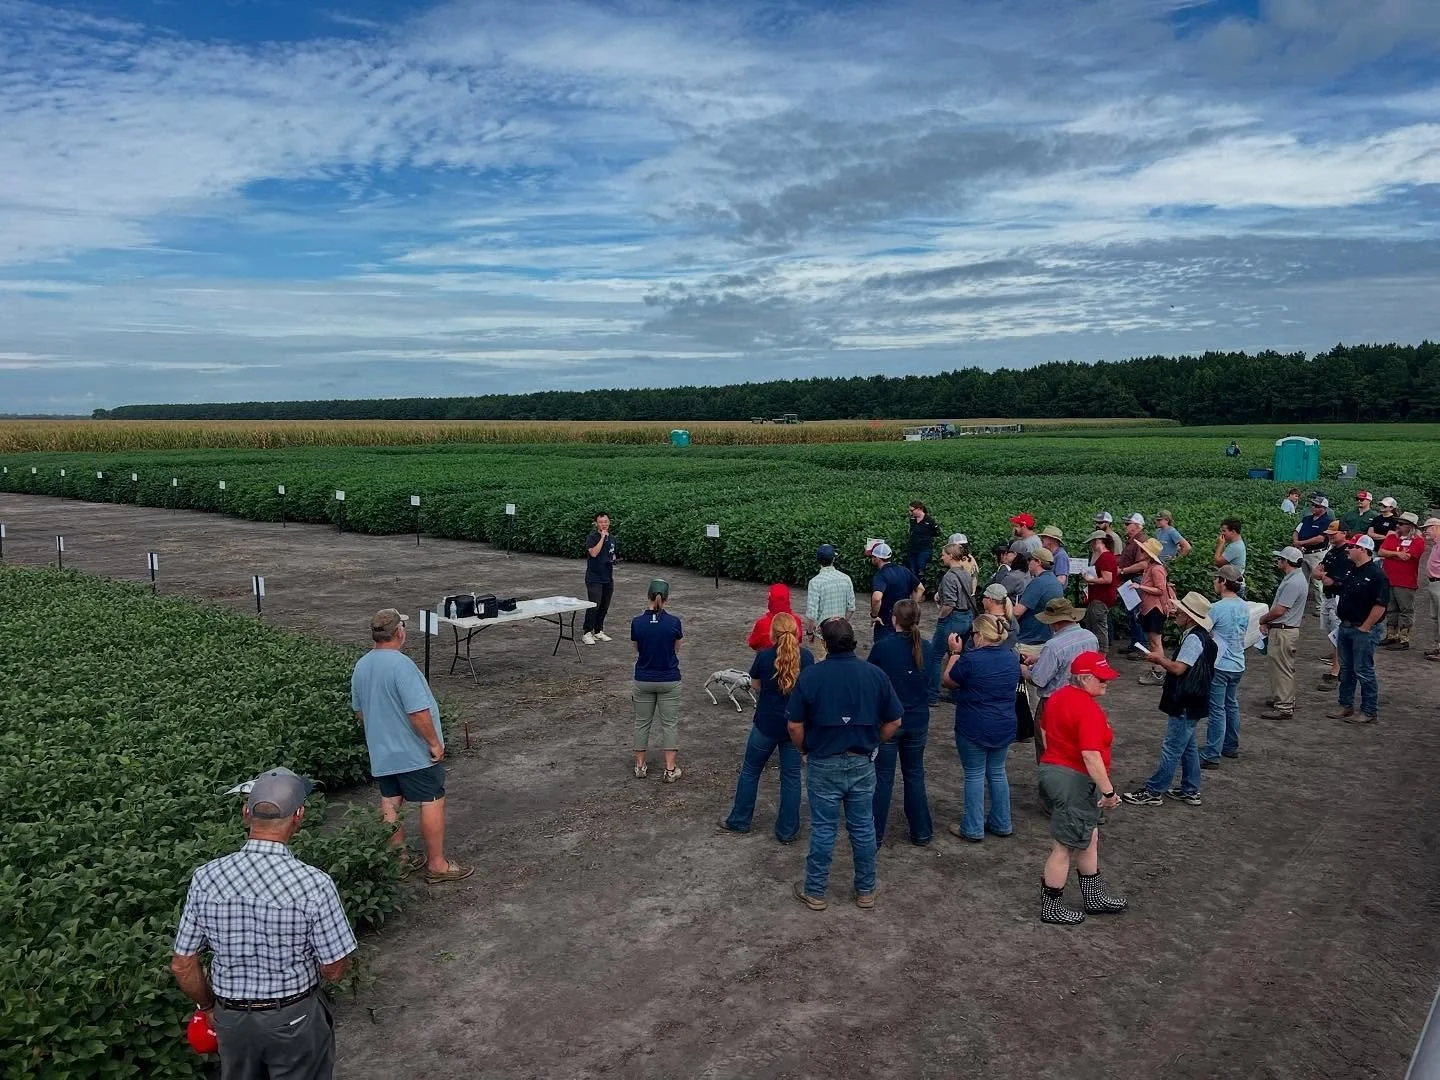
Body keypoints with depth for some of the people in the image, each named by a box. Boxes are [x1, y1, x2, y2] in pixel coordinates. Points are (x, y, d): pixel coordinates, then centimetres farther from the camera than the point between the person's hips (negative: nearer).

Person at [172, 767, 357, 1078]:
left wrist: (209, 1006, 12)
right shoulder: (313, 883, -25)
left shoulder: (206, 878, -16)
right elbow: (334, 970, -16)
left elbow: (182, 966, -6)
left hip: (231, 1018, 3)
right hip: (295, 1018, -3)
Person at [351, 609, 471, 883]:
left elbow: (359, 712, 14)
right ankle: (437, 865, 8)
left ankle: (398, 858, 27)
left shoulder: (360, 666, 3)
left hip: (381, 752, 8)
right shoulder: (401, 664, -24)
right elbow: (418, 712, -27)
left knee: (390, 803, 16)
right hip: (414, 752, -8)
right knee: (432, 803, 2)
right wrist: (435, 743, -16)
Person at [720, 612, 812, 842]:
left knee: (750, 771, 16)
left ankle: (739, 821, 28)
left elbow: (755, 686, 3)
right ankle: (787, 831, 17)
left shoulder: (764, 656, -12)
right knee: (791, 776, 11)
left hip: (766, 725, -1)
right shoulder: (807, 657, -8)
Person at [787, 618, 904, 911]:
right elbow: (894, 721, -1)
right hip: (863, 764, 2)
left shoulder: (810, 676, -14)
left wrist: (805, 749, 8)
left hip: (824, 764, -2)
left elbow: (794, 725, -11)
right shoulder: (876, 675, -7)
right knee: (863, 829, 14)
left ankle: (815, 892, 21)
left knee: (823, 830, 9)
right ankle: (865, 891, 27)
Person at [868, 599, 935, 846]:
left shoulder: (882, 646, -16)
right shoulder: (926, 648, -5)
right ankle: (921, 832, 25)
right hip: (917, 721, 3)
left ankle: (875, 833, 14)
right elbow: (932, 680, 8)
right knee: (915, 775, 17)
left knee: (882, 777, 7)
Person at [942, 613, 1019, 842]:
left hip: (974, 729, -6)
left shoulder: (970, 659, -20)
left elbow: (948, 681, -6)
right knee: (997, 772, 19)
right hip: (1004, 728, 6)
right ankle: (1001, 824, 29)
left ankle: (973, 829, 13)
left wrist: (955, 653, 2)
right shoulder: (1012, 658, 1)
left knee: (975, 775, 5)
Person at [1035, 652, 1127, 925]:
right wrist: (1108, 791, -21)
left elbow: (1045, 728, 20)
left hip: (1053, 769, 10)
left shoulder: (1059, 696, 7)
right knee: (1064, 848, 4)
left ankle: (1094, 896, 35)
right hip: (1075, 781, -10)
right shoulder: (1089, 709, -23)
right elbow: (1090, 755, -27)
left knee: (1089, 839, 22)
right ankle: (1051, 908, 16)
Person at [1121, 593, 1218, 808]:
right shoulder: (1198, 636, 10)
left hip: (1185, 706, -10)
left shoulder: (1194, 638, -22)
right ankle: (1190, 791, 27)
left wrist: (1159, 659, -11)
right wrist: (1164, 660, 8)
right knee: (1187, 747, 18)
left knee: (1171, 749, -3)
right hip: (1188, 704, 10)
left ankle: (1153, 791, 3)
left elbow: (1178, 668, -26)